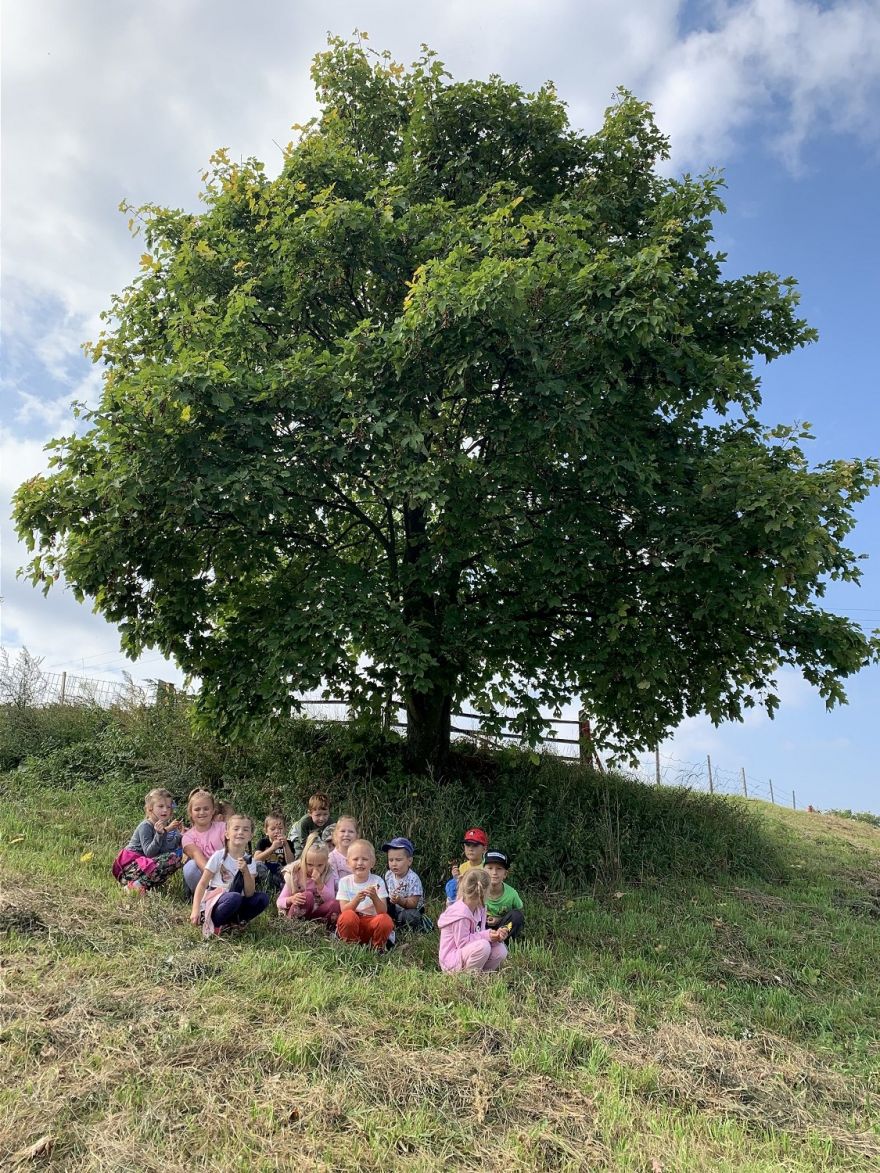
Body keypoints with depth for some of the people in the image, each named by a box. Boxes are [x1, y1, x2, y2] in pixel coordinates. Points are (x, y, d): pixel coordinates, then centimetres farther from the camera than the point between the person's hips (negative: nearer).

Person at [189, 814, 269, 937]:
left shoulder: (249, 862, 2)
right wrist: (195, 910, -19)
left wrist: (245, 871, -22)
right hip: (212, 903, -4)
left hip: (235, 906, 4)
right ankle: (211, 924, -13)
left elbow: (249, 894, -7)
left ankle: (234, 921, -5)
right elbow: (202, 884, -8)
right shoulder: (219, 856, -8)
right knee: (234, 897, -35)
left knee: (262, 898, -19)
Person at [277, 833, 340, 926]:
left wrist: (320, 884, -27)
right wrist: (291, 900, -32)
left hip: (316, 913, 2)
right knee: (308, 896, -32)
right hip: (297, 913, -1)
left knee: (335, 904, -28)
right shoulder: (294, 874, -9)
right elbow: (279, 902, -9)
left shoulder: (328, 874, -5)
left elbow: (330, 900, -14)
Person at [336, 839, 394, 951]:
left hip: (371, 922, 0)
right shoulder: (344, 882, 0)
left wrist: (374, 897, -29)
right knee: (348, 916, -34)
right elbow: (344, 910, -9)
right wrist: (357, 899, -27)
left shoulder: (377, 881, -2)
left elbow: (383, 911, -10)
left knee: (385, 919, -32)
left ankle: (377, 948, -5)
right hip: (351, 924, 0)